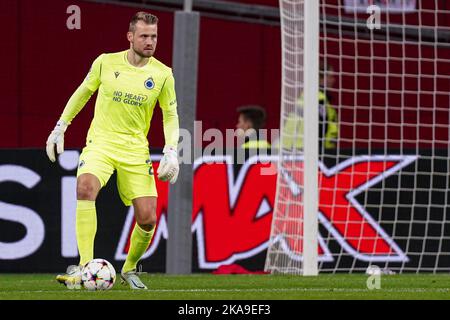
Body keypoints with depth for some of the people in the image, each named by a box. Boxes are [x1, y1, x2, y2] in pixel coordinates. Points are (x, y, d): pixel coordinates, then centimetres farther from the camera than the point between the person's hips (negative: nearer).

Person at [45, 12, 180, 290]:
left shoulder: (163, 74, -2)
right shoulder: (106, 62, -2)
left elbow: (171, 115, 8)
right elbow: (83, 92, 14)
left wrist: (171, 151, -5)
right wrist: (61, 126, 14)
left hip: (136, 149, 1)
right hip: (101, 142, -1)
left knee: (148, 219, -4)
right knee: (86, 187, -32)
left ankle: (129, 269, 26)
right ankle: (85, 267, -33)